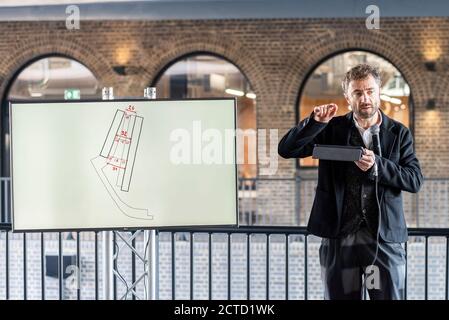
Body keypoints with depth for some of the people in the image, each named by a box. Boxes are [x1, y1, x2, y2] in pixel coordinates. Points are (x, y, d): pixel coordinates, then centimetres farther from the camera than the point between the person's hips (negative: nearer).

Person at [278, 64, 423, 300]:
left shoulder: (398, 133, 6)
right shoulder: (332, 129, 6)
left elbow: (415, 180, -2)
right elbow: (286, 150, -1)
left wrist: (377, 166, -17)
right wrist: (315, 122, -15)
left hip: (385, 236, 0)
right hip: (340, 236, 1)